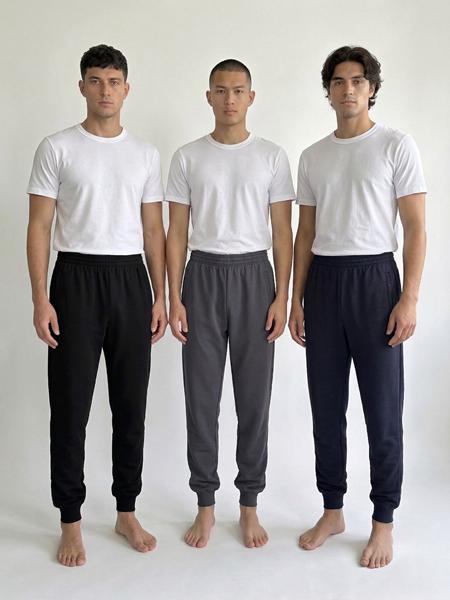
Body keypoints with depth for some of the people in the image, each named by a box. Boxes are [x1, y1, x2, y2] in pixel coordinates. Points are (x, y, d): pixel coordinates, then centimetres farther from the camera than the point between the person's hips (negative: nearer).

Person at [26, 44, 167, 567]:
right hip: (77, 276, -3)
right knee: (71, 405, 1)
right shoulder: (57, 149, 0)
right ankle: (70, 522, 15)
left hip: (130, 279, 3)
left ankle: (127, 513, 24)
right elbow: (39, 227, -2)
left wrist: (160, 296, 6)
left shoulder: (145, 154, 11)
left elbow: (153, 229, 12)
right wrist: (41, 300, -10)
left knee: (130, 402, 9)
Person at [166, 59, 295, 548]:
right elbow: (177, 233, 4)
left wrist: (282, 297, -5)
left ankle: (249, 505, 18)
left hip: (254, 275, 0)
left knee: (254, 395, 5)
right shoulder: (188, 157, 4)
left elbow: (282, 232, 3)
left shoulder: (271, 157, 4)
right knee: (202, 395, 4)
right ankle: (205, 504, 18)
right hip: (203, 275, 0)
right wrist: (174, 299, -3)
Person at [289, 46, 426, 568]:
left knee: (382, 407, 1)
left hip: (374, 276, -4)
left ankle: (383, 521, 16)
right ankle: (332, 510, 25)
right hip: (323, 281, 4)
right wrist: (296, 300, 8)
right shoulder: (313, 156, 12)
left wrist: (409, 298, -12)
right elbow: (306, 233, 13)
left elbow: (415, 228, -4)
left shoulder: (396, 146, -1)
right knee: (326, 405, 10)